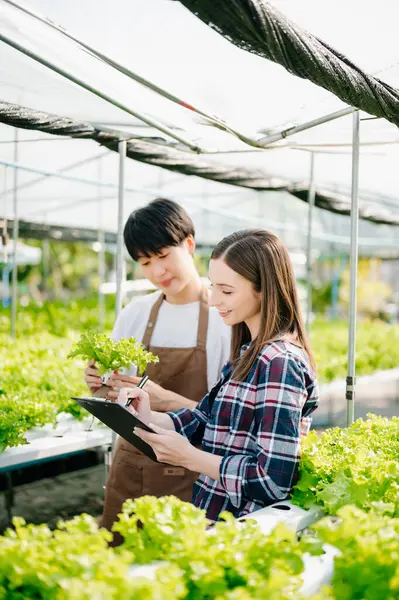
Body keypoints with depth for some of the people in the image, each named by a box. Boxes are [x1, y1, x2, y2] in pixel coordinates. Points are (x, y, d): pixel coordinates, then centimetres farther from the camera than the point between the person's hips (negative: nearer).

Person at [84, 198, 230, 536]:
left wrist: (165, 399, -25)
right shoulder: (135, 314, 4)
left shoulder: (224, 317, -11)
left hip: (190, 475, -4)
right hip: (130, 466, 4)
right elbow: (118, 396, 12)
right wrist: (101, 387, -9)